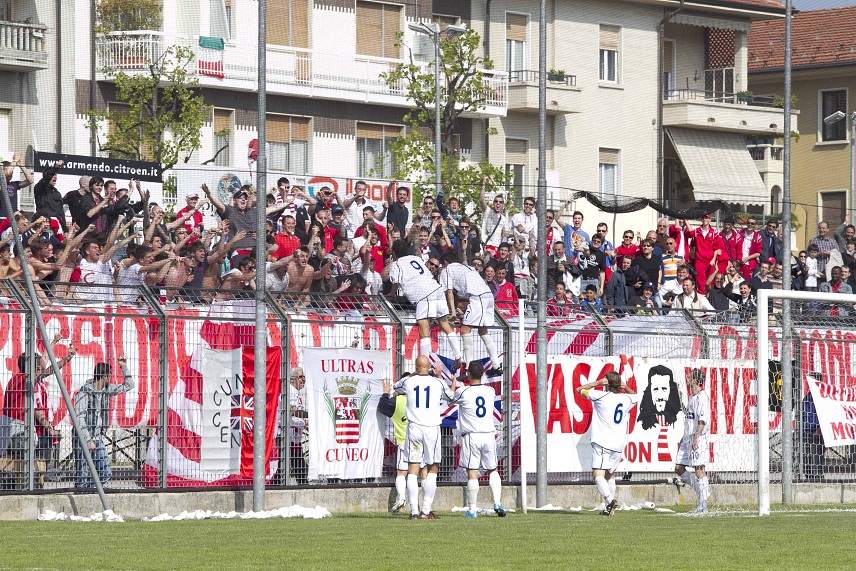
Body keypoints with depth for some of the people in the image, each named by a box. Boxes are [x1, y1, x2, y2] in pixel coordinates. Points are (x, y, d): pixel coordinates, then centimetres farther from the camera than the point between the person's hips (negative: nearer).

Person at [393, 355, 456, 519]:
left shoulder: (408, 382, 1)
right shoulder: (437, 383, 0)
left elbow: (396, 387, 26)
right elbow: (451, 396, 21)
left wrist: (413, 375, 39)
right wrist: (454, 383, 41)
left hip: (413, 428, 1)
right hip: (432, 428, 0)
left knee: (412, 470, 2)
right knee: (432, 469, 8)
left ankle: (414, 511, -5)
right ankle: (426, 511, 3)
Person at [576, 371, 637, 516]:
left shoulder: (601, 396, -4)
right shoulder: (626, 399, 10)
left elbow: (580, 389, 8)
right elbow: (634, 395, 36)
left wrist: (598, 383, 7)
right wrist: (625, 387, 18)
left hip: (602, 443, -6)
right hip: (619, 444, 6)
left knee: (598, 474, -15)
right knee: (610, 475, 21)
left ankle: (610, 500, -37)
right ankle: (610, 508, 19)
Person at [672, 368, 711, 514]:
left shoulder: (702, 396, -11)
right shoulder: (692, 397, 19)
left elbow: (702, 419, -18)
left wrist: (696, 438, -24)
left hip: (698, 438, -10)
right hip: (687, 438, 10)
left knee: (699, 469, -8)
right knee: (678, 468, 6)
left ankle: (703, 505, -7)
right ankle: (701, 491, 15)